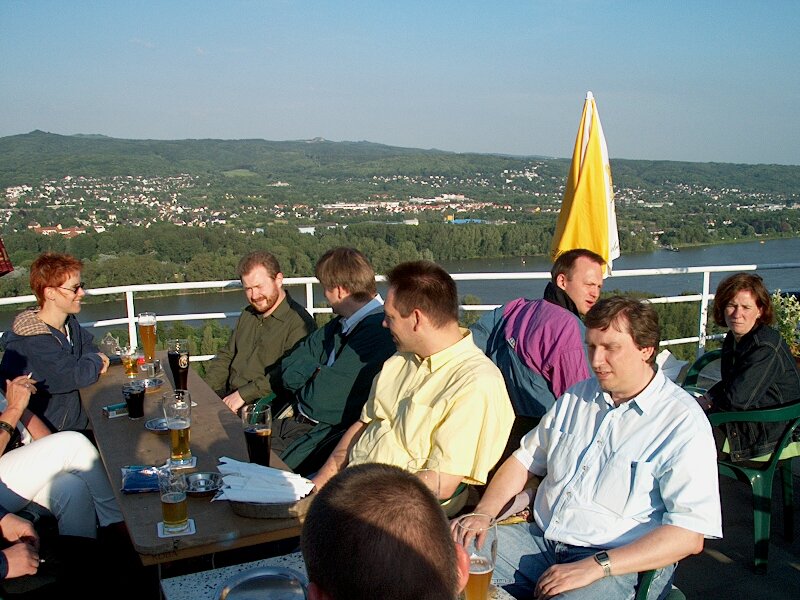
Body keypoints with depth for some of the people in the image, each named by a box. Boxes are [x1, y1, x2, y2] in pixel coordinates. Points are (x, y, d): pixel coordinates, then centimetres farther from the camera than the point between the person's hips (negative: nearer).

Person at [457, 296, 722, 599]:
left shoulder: (684, 422, -8)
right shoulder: (577, 396, 14)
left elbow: (690, 535, -15)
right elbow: (525, 459, 19)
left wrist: (594, 567, -22)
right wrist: (483, 513, 1)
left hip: (620, 565, -5)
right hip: (540, 539, 6)